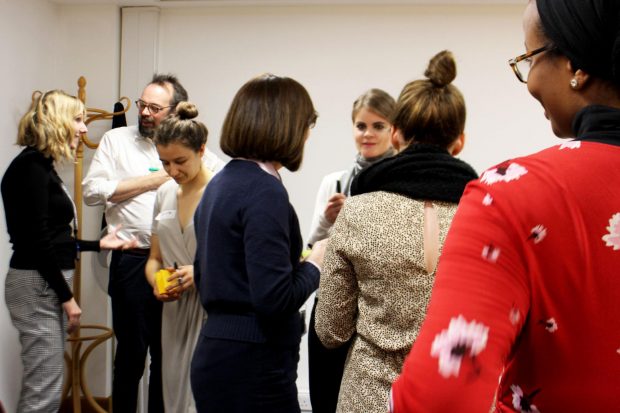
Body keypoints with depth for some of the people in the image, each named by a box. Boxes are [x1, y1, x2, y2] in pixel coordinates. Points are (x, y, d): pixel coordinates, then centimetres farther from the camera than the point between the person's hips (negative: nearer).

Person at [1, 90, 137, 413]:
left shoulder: (42, 165, 15)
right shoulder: (31, 165, -13)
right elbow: (36, 242, -18)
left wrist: (99, 244, 20)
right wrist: (67, 297, -15)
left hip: (48, 284, 10)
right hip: (36, 286, -10)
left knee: (46, 385, 15)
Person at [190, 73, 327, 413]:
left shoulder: (219, 184, 10)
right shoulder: (265, 191, -17)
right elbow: (275, 299, -23)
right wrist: (313, 264, -5)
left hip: (214, 352, 9)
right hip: (253, 364, -9)